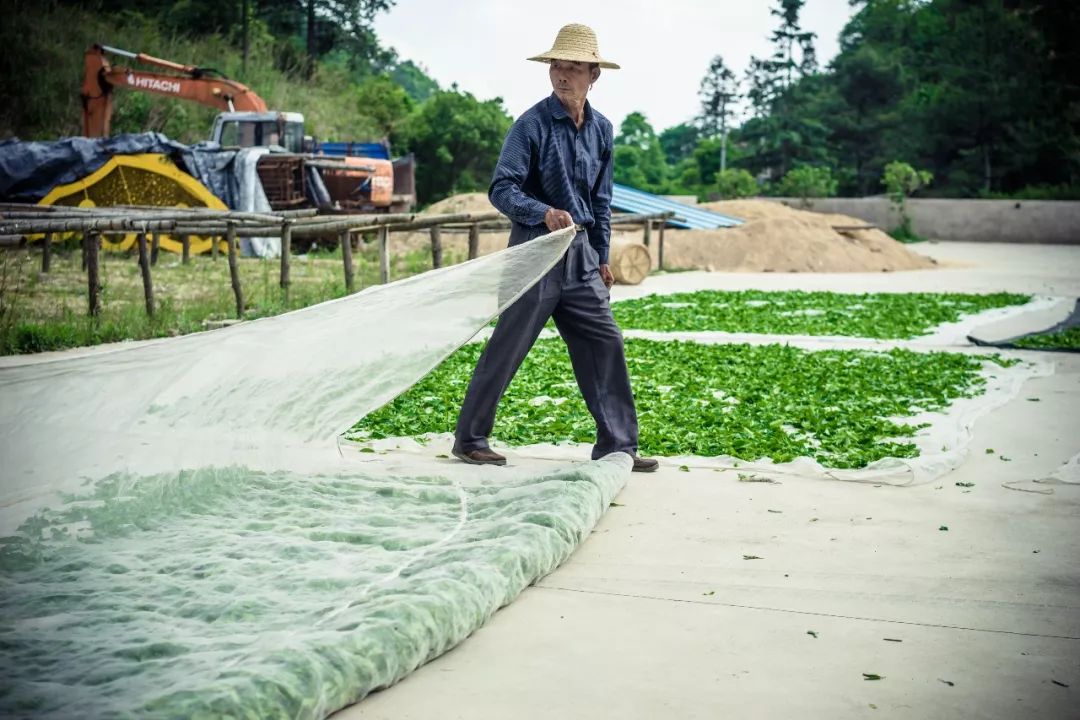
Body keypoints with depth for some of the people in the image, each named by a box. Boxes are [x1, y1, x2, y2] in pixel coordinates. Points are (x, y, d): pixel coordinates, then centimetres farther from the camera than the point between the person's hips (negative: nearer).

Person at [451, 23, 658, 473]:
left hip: (581, 251, 6)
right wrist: (545, 213, -32)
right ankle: (469, 439, 14)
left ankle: (617, 445, 11)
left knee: (605, 342, 3)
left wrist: (602, 258, 18)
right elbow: (501, 188, -16)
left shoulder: (601, 130, 9)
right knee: (506, 348, 0)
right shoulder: (532, 125, -10)